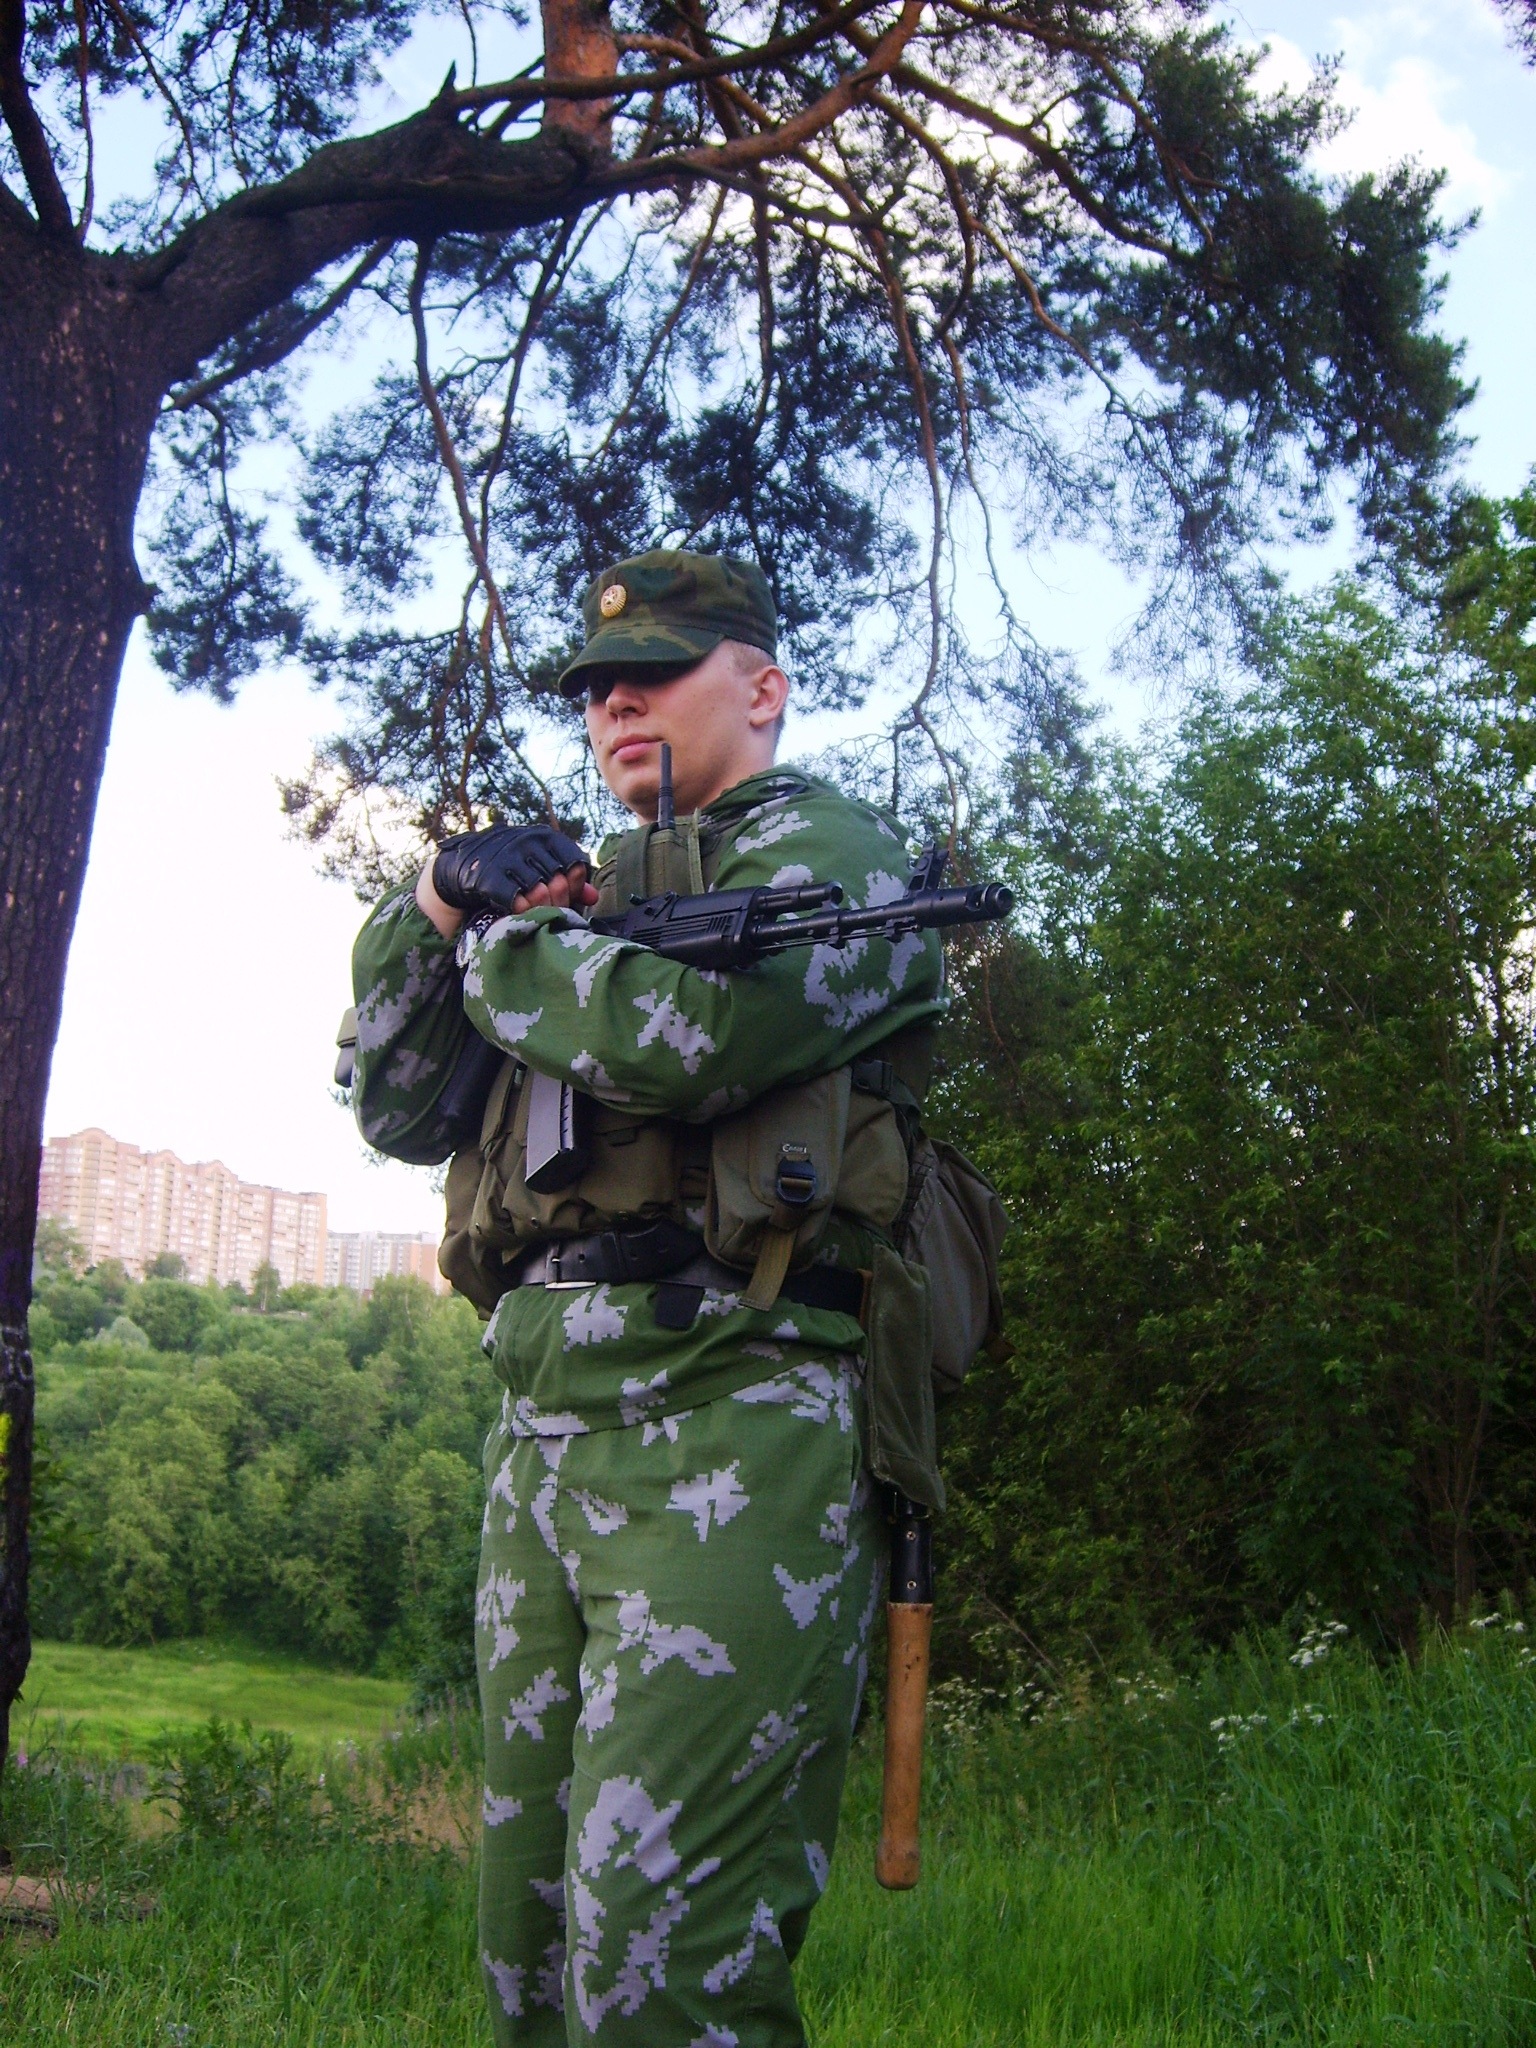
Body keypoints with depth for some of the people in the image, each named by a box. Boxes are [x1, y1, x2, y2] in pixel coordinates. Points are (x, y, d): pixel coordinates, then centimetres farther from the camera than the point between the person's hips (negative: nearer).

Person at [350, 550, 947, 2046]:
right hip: (542, 1432, 8)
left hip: (725, 1429, -8)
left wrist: (496, 947, 0)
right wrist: (426, 910, 8)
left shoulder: (824, 848, 2)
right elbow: (398, 1111, 24)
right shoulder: (588, 896, 26)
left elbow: (684, 1032, -19)